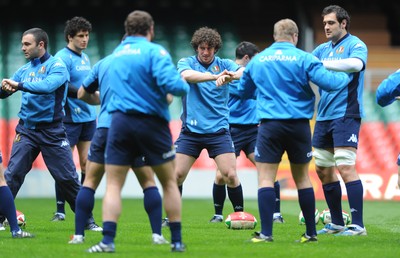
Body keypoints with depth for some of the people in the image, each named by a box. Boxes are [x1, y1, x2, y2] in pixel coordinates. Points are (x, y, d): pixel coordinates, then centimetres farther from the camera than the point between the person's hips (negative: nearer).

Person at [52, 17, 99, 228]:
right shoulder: (62, 58, -9)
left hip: (88, 117, 7)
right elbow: (63, 87, -20)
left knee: (87, 163, 4)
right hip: (70, 119, -7)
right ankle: (60, 209, 6)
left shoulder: (85, 58, 16)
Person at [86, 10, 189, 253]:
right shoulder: (154, 51, -5)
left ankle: (108, 240, -10)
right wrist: (185, 86, 4)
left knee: (113, 185, 3)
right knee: (170, 182, 12)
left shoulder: (117, 53, 14)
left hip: (120, 122, 3)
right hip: (152, 123, -3)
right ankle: (177, 241, 12)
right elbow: (172, 84, -17)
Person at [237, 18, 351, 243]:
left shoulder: (257, 61, 8)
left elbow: (243, 91, 21)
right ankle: (311, 232, 16)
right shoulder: (303, 58, -2)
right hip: (299, 125, 0)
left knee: (266, 178, -1)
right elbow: (329, 83, -12)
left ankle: (266, 233, -12)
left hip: (270, 125, 0)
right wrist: (346, 76, 9)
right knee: (302, 178, 12)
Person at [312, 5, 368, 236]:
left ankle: (358, 225, -13)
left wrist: (321, 63, -30)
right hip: (324, 117, 8)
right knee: (323, 170, 9)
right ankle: (337, 223, 18)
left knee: (345, 168, -15)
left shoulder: (355, 45, -6)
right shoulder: (323, 49, 15)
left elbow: (356, 64, -27)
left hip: (346, 115, -8)